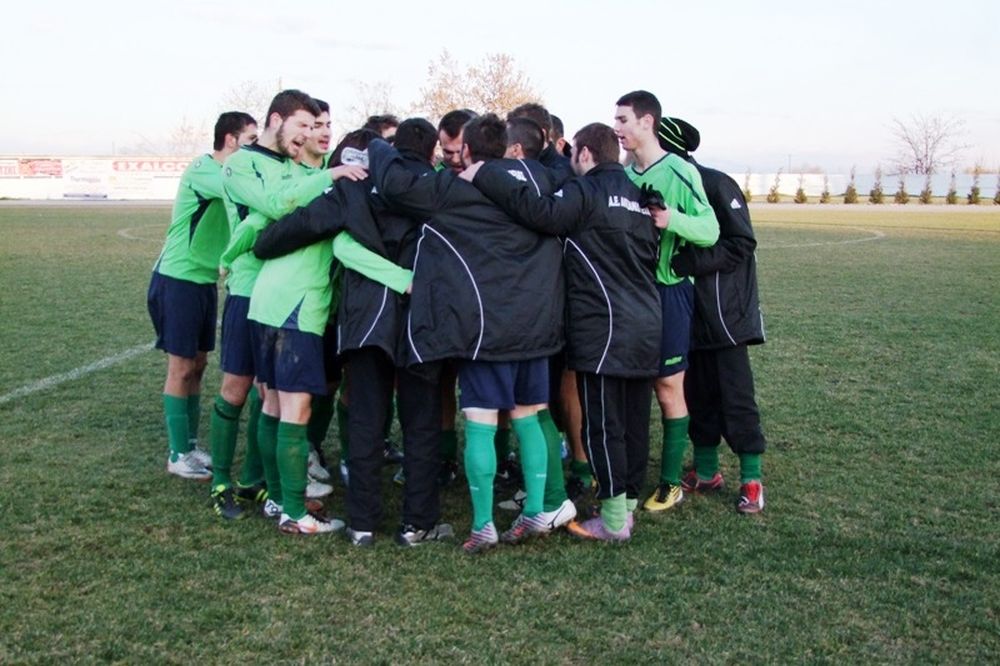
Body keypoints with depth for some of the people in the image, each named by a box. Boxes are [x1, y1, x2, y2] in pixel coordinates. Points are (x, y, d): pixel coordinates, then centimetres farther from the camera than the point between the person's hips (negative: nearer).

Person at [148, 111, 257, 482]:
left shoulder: (229, 173, 10)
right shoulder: (201, 169, -18)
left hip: (206, 281, 8)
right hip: (178, 280, -8)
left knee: (198, 364, 12)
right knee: (181, 367, -2)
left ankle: (190, 445, 21)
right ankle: (178, 455, 7)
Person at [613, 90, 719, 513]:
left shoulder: (679, 172, -11)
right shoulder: (623, 174, 8)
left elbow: (710, 231, -15)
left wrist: (671, 218, -29)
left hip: (668, 290, -6)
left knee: (668, 387, 1)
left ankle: (670, 482, 13)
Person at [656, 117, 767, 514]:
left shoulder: (717, 185, -12)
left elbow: (741, 244, -16)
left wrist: (683, 261, -22)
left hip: (723, 312, -6)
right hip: (689, 313, 6)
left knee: (736, 395, -1)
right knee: (698, 393, 12)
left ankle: (751, 479, 9)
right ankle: (706, 471, 23)